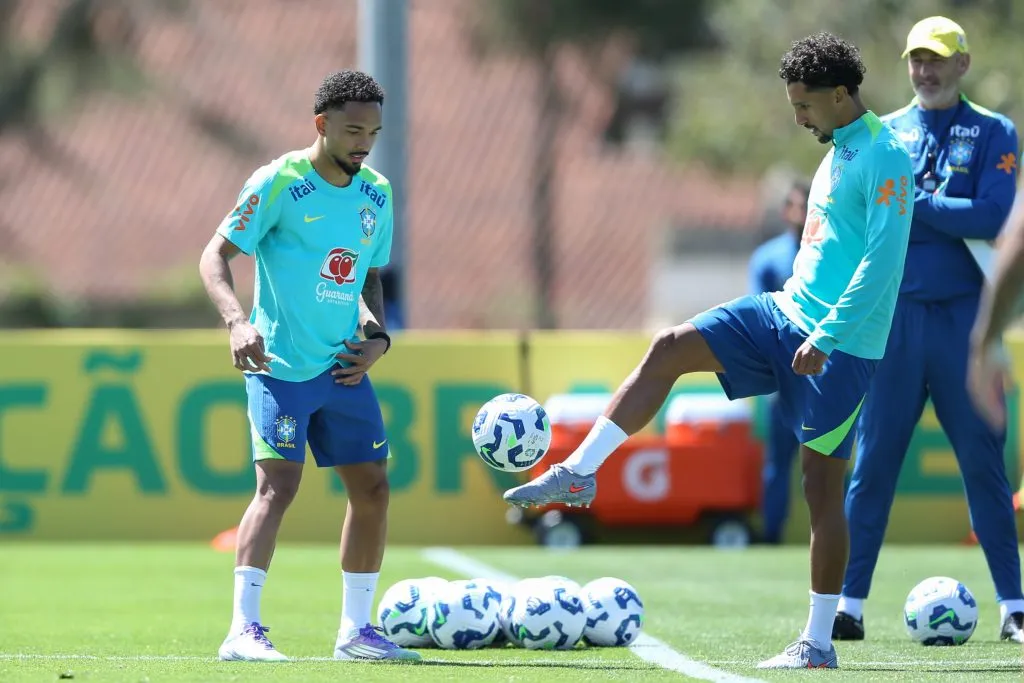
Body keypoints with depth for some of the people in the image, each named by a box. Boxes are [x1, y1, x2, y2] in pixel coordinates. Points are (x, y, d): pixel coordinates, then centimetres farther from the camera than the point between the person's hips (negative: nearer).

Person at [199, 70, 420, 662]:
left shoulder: (377, 194, 9)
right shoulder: (279, 183, -9)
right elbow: (217, 255, -10)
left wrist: (378, 335, 4)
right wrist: (237, 320, -27)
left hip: (344, 367, 7)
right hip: (280, 365, -7)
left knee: (373, 486, 5)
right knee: (278, 484, -18)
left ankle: (356, 631, 17)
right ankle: (244, 630, -19)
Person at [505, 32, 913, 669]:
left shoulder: (885, 159, -16)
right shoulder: (838, 150, 14)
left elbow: (883, 259, -23)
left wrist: (827, 335, -25)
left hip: (841, 345, -9)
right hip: (788, 311, 9)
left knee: (823, 483, -4)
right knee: (670, 347, -5)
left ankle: (818, 643, 4)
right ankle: (579, 473, -4)